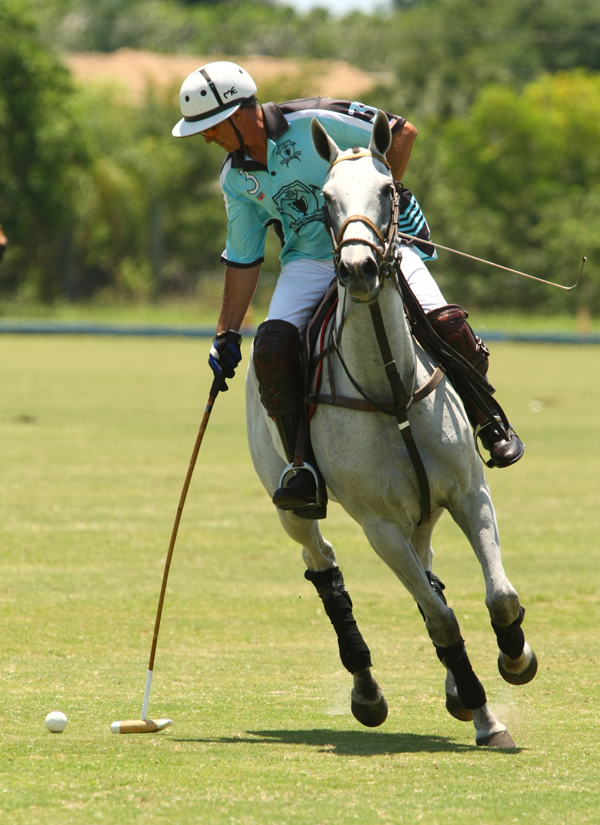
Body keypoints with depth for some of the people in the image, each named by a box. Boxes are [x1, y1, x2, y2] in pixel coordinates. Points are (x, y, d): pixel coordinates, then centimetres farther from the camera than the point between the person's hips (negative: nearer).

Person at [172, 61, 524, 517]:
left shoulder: (313, 121, -15)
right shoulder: (236, 177, 4)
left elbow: (401, 132, -9)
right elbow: (243, 258, 13)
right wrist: (227, 334, 11)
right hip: (309, 261, 4)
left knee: (447, 326, -24)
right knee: (272, 346, -24)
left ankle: (487, 423, 4)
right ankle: (305, 468, -15)